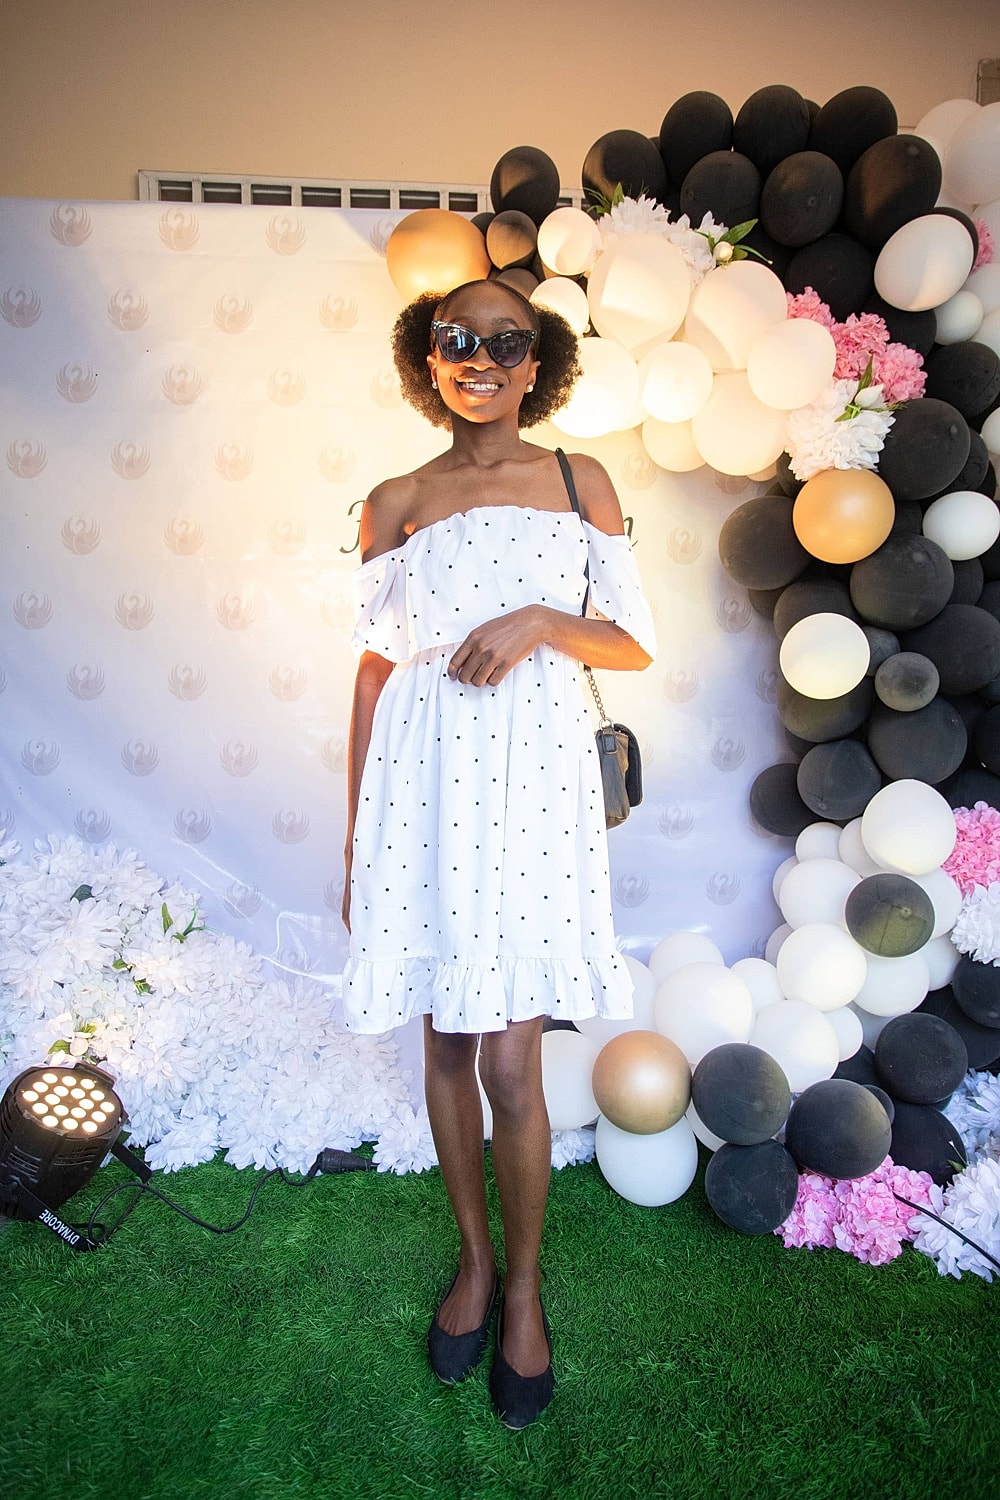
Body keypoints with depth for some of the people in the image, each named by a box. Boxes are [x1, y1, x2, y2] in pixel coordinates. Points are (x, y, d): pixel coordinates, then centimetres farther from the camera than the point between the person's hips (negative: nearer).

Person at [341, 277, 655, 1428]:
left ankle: (522, 1286, 25)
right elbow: (376, 670, 8)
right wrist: (355, 834, 7)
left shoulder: (580, 482, 9)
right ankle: (474, 1256, 35)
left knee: (511, 1062, -1)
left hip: (532, 773, -1)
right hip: (425, 774, 2)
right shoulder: (396, 504, 9)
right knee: (446, 1042, 11)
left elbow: (635, 645, 8)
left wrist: (541, 620, -12)